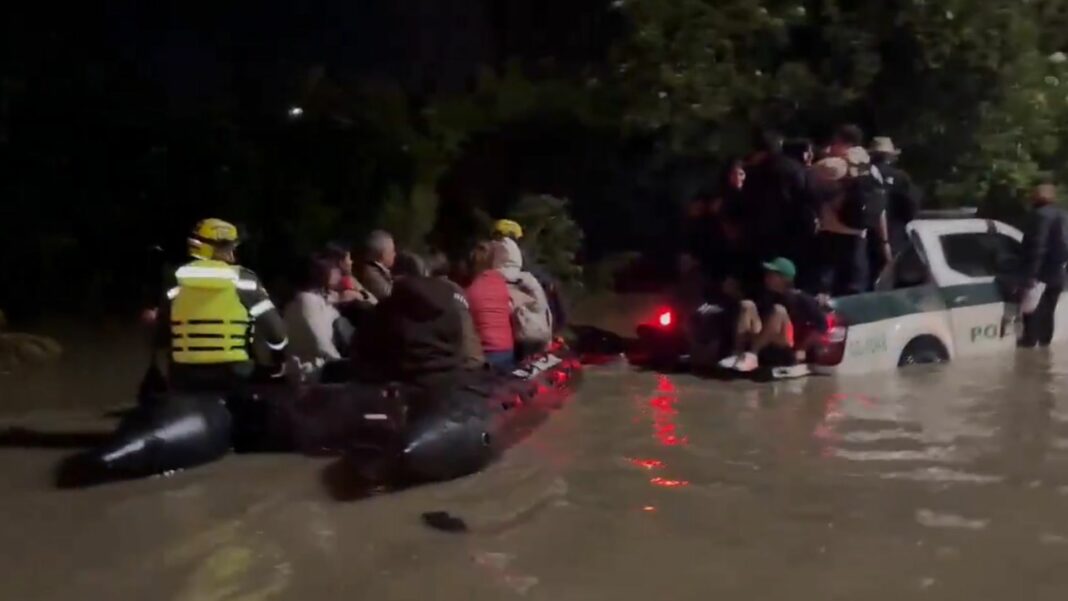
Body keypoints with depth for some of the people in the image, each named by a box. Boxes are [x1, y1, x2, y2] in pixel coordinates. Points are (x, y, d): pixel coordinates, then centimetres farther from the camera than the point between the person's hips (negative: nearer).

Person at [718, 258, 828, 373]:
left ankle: (751, 355, -39)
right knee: (747, 305, -8)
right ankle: (738, 354, -26)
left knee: (779, 310, -27)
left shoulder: (801, 300, -5)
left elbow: (821, 325, -10)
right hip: (764, 349, 5)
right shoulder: (768, 297, 11)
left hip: (785, 352, -5)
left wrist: (801, 348, -11)